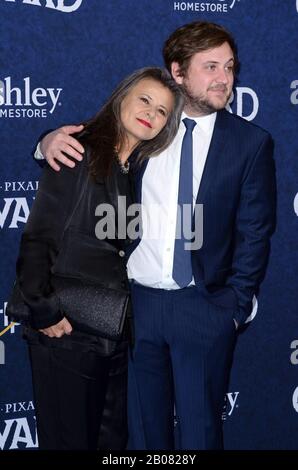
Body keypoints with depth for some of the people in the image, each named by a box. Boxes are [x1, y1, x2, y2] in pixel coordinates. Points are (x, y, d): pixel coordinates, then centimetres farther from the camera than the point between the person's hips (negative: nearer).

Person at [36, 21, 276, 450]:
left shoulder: (250, 141, -1)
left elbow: (255, 233, -1)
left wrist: (234, 306, -6)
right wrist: (53, 140, -14)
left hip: (204, 309, -1)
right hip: (136, 301, 2)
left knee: (199, 430, 11)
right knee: (144, 428, 15)